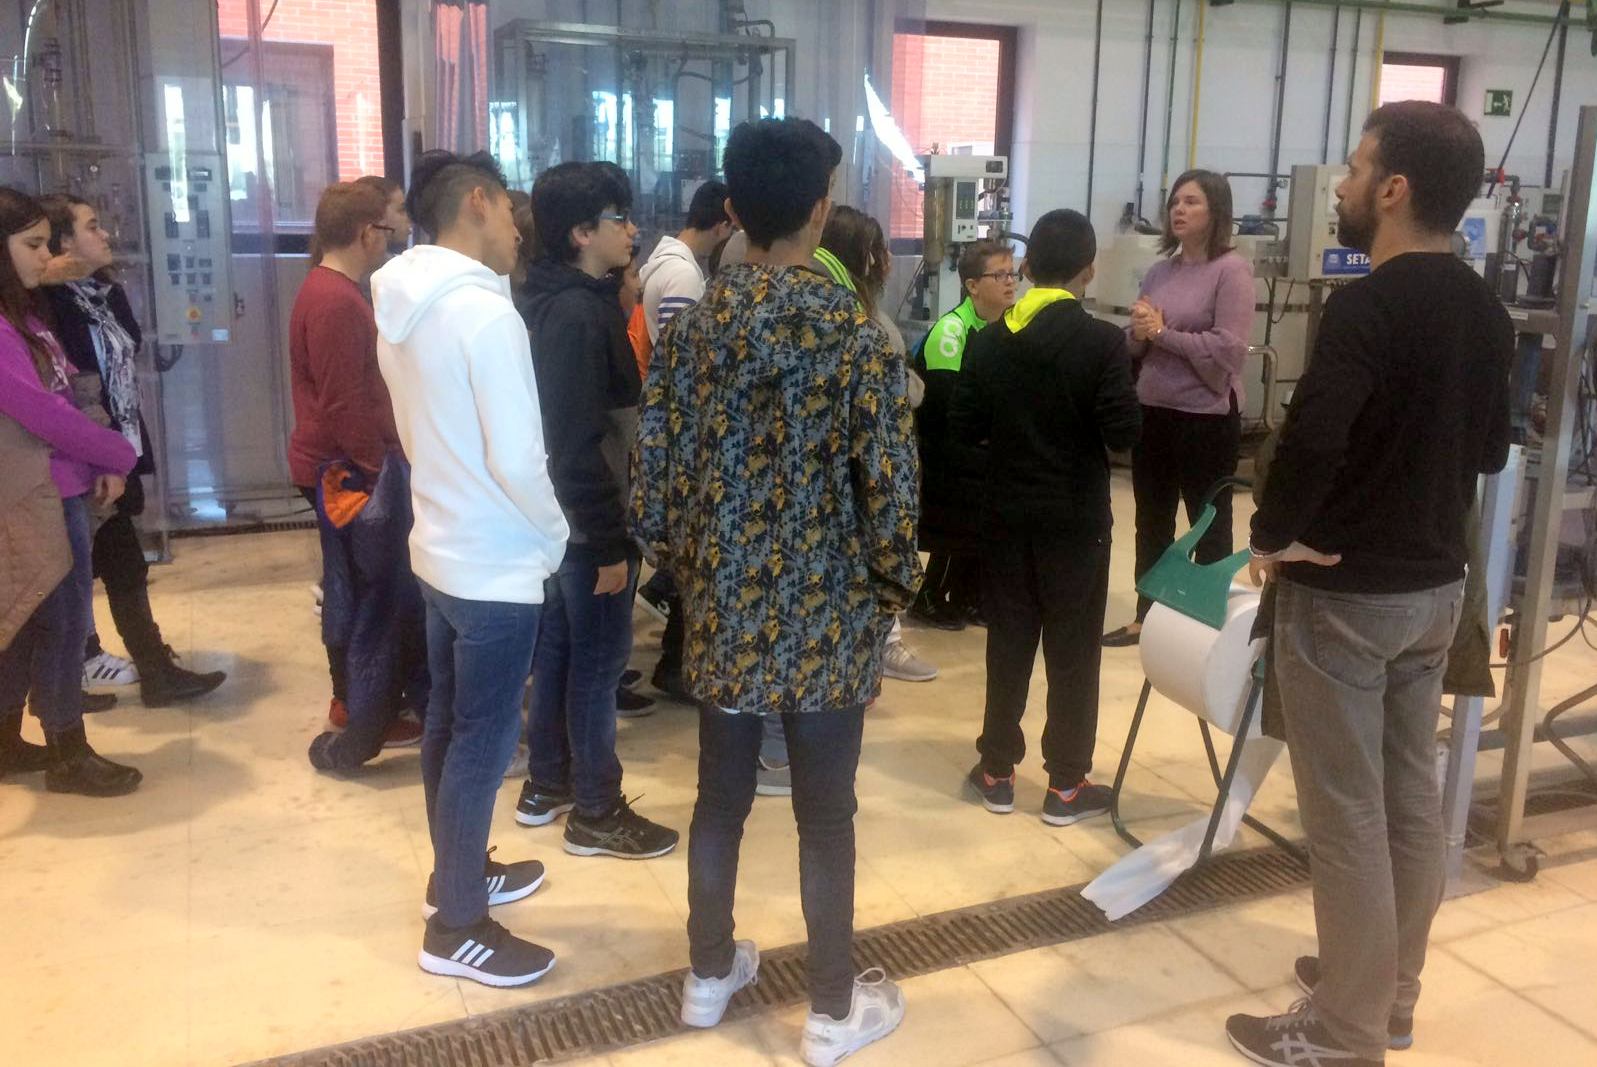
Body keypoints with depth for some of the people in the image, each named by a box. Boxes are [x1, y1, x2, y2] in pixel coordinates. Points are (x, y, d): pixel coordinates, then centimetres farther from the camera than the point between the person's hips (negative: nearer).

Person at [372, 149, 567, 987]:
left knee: (449, 725, 20)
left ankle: (458, 873, 37)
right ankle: (456, 928, 16)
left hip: (440, 547, 9)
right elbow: (517, 457, -23)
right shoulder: (485, 311, -21)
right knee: (482, 745, 3)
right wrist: (555, 535, -6)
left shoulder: (403, 305, 6)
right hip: (497, 565, -9)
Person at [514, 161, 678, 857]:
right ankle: (596, 813, 15)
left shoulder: (561, 300, 10)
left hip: (559, 514, 10)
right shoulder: (578, 312, -21)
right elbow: (579, 443, -25)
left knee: (556, 647, 18)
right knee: (599, 660, 1)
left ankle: (546, 786, 32)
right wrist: (610, 543, -21)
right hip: (588, 518, -10)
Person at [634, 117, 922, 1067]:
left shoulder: (691, 328, -2)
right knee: (826, 815, 9)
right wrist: (897, 585, 2)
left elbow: (653, 476, 0)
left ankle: (711, 973, 36)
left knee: (722, 799, 18)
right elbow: (890, 486, -15)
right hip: (827, 619, -4)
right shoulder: (856, 334, -14)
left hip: (724, 612, 4)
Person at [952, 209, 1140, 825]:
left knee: (1007, 643, 13)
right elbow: (1125, 432, -14)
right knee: (1073, 652, 6)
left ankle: (997, 772, 20)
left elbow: (963, 428, 0)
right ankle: (1066, 785, 13)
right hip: (1077, 519, -3)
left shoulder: (987, 341, -1)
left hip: (1006, 514, 4)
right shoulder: (1101, 342, -13)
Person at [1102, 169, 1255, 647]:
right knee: (1151, 523, 15)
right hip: (1152, 413, 6)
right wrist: (1139, 332, -9)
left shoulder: (1231, 269, -9)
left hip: (1206, 418, -6)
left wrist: (1162, 331, -13)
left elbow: (1229, 349, -18)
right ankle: (1146, 616, 29)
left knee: (1209, 527, 8)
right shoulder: (1159, 271, 9)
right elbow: (1134, 345, 13)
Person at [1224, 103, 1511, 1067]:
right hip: (1437, 585, 9)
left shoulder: (1366, 307, -21)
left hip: (1345, 592, -8)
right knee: (1412, 797, 17)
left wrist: (1275, 535, -17)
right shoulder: (1486, 312, 6)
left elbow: (1313, 439, -33)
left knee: (1347, 816, 2)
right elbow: (1491, 449, 15)